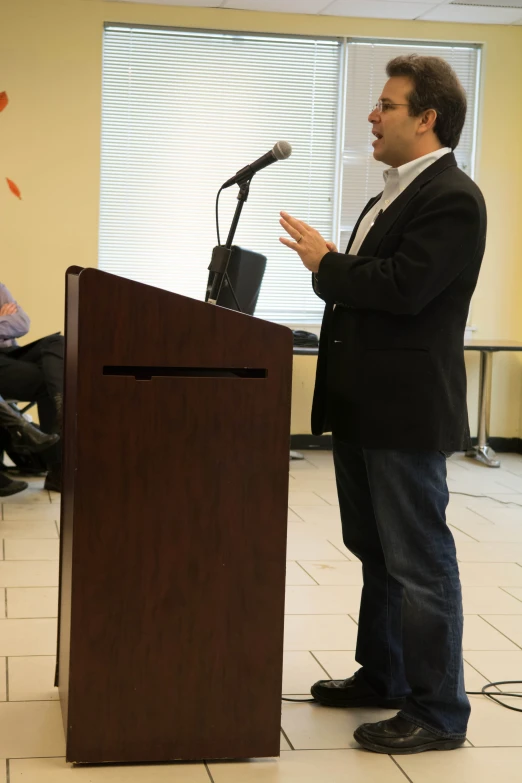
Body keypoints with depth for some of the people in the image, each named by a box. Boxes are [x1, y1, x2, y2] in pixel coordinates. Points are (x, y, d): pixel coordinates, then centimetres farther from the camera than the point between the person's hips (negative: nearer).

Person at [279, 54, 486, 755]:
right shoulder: (396, 194, 16)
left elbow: (403, 286, -25)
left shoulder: (452, 198, -16)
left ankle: (438, 712, 9)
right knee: (375, 550, 20)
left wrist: (325, 263, -13)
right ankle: (382, 676, 35)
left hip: (406, 411, -10)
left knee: (419, 561, -2)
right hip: (364, 407, 10)